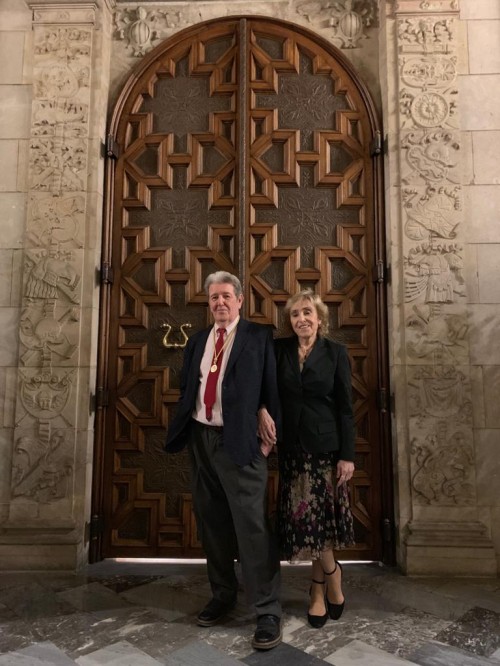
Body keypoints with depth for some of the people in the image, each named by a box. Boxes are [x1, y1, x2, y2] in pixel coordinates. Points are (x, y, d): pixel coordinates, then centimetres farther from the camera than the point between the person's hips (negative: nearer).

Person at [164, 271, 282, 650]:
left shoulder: (259, 336, -1)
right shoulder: (197, 341, 14)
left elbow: (271, 388, -4)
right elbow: (186, 389, 17)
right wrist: (185, 430, 5)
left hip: (239, 441, -5)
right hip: (200, 438, 6)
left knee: (252, 526, -4)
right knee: (211, 524, 15)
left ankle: (268, 611, 10)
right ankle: (223, 594, 33)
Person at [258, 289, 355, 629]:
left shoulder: (335, 352, -3)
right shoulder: (279, 349, 2)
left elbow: (345, 406, -3)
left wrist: (347, 455, -7)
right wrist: (262, 410, -18)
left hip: (326, 446, -2)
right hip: (292, 447, 2)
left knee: (319, 518, 3)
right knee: (306, 520, 7)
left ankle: (319, 588, 26)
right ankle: (332, 577, 30)